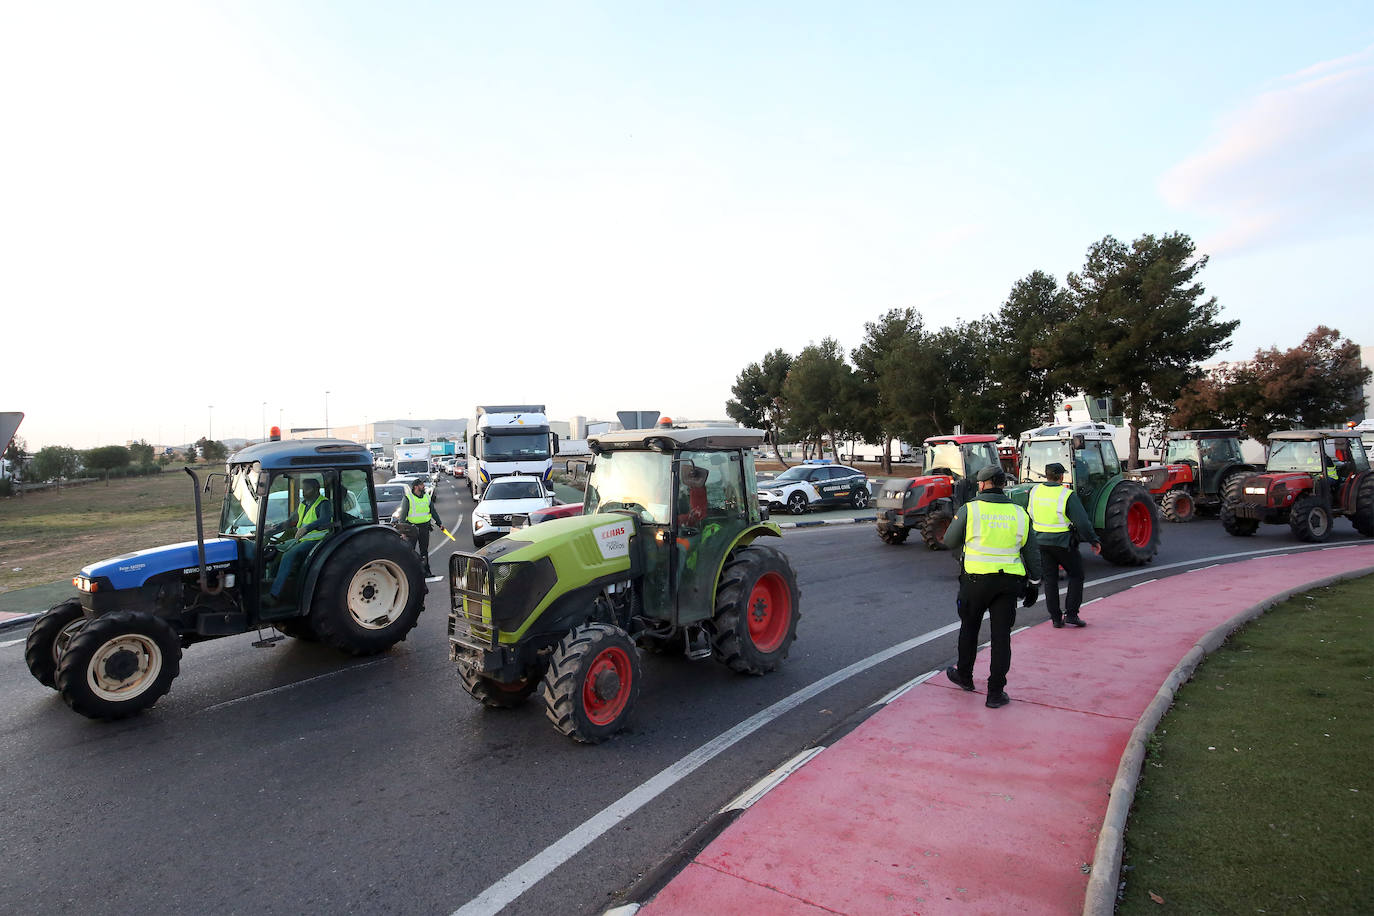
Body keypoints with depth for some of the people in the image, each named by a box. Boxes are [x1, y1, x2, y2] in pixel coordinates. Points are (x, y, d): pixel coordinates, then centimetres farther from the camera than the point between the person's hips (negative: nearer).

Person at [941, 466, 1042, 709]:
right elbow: (1032, 552, 6)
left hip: (977, 579, -2)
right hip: (1009, 582, 2)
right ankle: (996, 693, 10)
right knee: (1001, 636, 7)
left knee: (969, 629, 17)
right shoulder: (1019, 513, 2)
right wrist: (1033, 583, 14)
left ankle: (964, 676, 34)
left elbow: (950, 542, 0)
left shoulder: (969, 509, -8)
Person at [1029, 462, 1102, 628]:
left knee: (1050, 579, 11)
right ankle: (1071, 614, 9)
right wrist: (1094, 541, -6)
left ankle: (1056, 618, 14)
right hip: (1063, 544, -4)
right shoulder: (1067, 495, -14)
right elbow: (1082, 522, -15)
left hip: (1042, 543, 4)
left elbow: (1028, 518, 11)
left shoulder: (1034, 491, 1)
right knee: (1076, 576, 13)